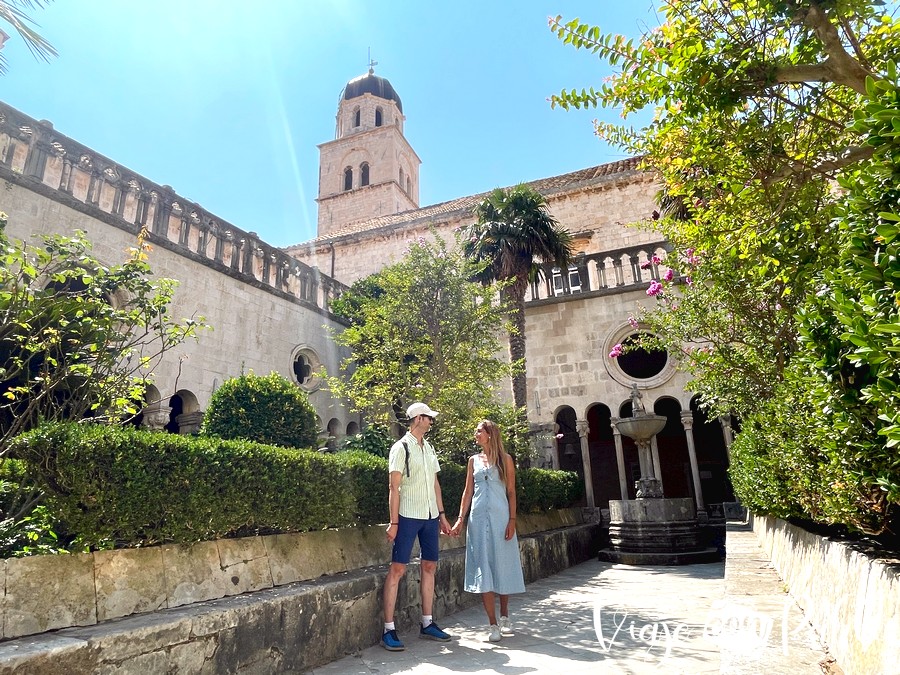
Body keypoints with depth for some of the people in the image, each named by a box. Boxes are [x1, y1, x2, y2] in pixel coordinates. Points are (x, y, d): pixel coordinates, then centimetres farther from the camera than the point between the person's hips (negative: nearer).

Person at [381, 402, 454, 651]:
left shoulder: (429, 448, 13)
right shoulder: (401, 447, -8)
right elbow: (394, 487, -11)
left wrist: (442, 515, 14)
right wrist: (393, 522, -14)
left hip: (430, 516, 7)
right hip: (408, 516, -7)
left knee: (429, 566, 10)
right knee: (397, 569, -4)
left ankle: (427, 624, 21)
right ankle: (388, 629, 3)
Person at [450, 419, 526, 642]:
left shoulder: (504, 459, 3)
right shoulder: (474, 460, 10)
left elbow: (511, 492, 1)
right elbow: (468, 491, 10)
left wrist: (512, 520, -7)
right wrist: (460, 519, 3)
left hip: (500, 517, -2)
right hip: (478, 518, 2)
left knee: (502, 565, 5)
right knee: (483, 569, -1)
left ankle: (504, 616, 26)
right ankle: (493, 624, 5)